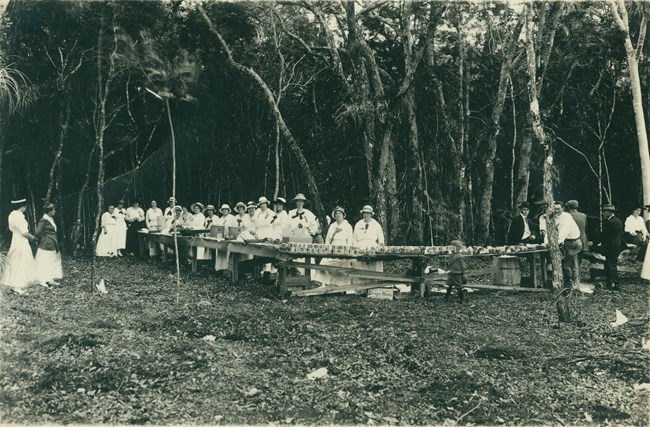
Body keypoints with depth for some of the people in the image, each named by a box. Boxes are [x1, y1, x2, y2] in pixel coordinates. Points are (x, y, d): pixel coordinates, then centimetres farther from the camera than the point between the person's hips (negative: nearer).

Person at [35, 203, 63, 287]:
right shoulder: (44, 220, -16)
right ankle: (44, 280, 7)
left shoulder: (51, 219, 10)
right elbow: (38, 232, -19)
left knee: (54, 262, 13)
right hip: (46, 245, -9)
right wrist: (41, 239, -5)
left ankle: (51, 279, 21)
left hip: (52, 245, 9)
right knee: (44, 263, -1)